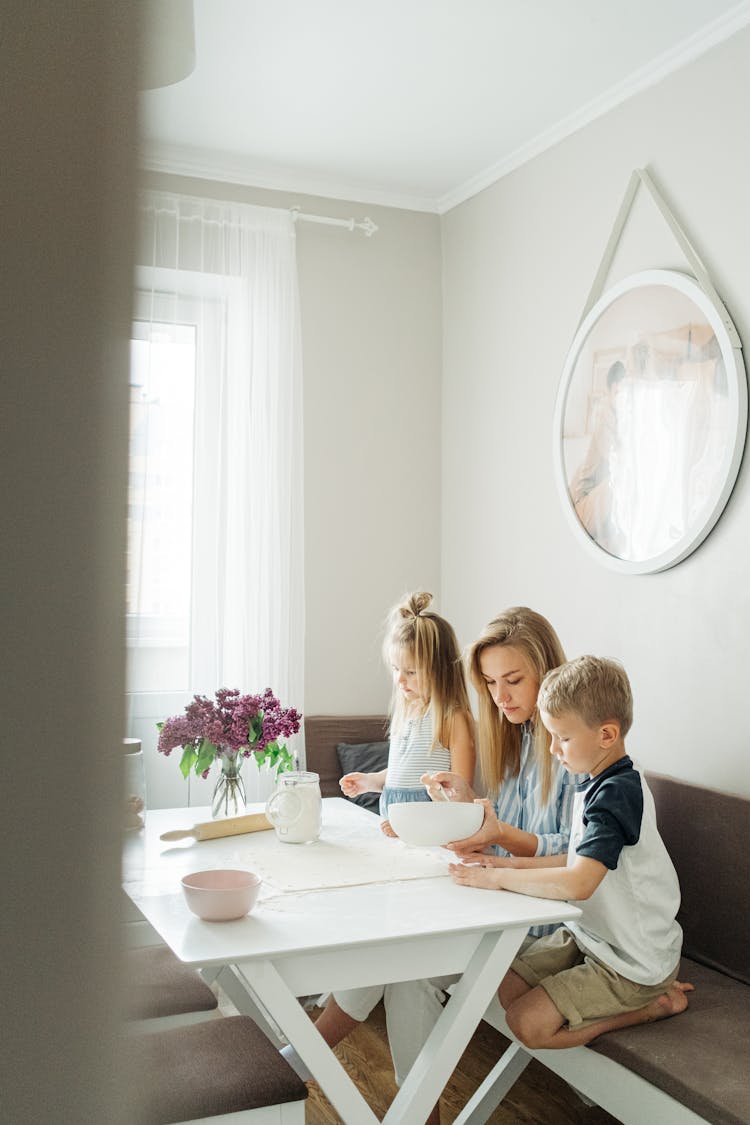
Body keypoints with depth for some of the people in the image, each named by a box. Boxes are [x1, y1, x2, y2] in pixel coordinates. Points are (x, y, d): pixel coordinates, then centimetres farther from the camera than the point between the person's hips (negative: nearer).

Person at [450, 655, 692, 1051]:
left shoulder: (617, 793, -27)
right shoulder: (601, 785, 4)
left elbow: (578, 883, -37)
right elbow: (582, 860, 12)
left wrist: (499, 877, -26)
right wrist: (511, 863, 2)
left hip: (633, 959, -9)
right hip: (590, 935, 10)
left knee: (527, 1024, -11)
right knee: (505, 988, 6)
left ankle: (654, 1003, 3)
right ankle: (645, 991, 12)